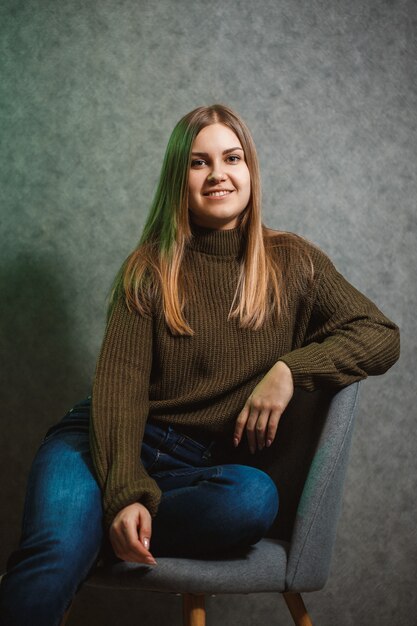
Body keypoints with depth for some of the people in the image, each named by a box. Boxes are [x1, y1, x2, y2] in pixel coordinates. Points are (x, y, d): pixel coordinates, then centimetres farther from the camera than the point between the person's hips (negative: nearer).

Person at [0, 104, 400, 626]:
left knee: (255, 497, -35)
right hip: (106, 444, -2)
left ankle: (91, 532, -22)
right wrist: (126, 491, -24)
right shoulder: (149, 270, 3)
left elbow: (381, 336, 5)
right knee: (54, 558, -35)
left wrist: (290, 368, -13)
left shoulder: (291, 263, 8)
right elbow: (119, 386, -7)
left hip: (200, 463, 3)